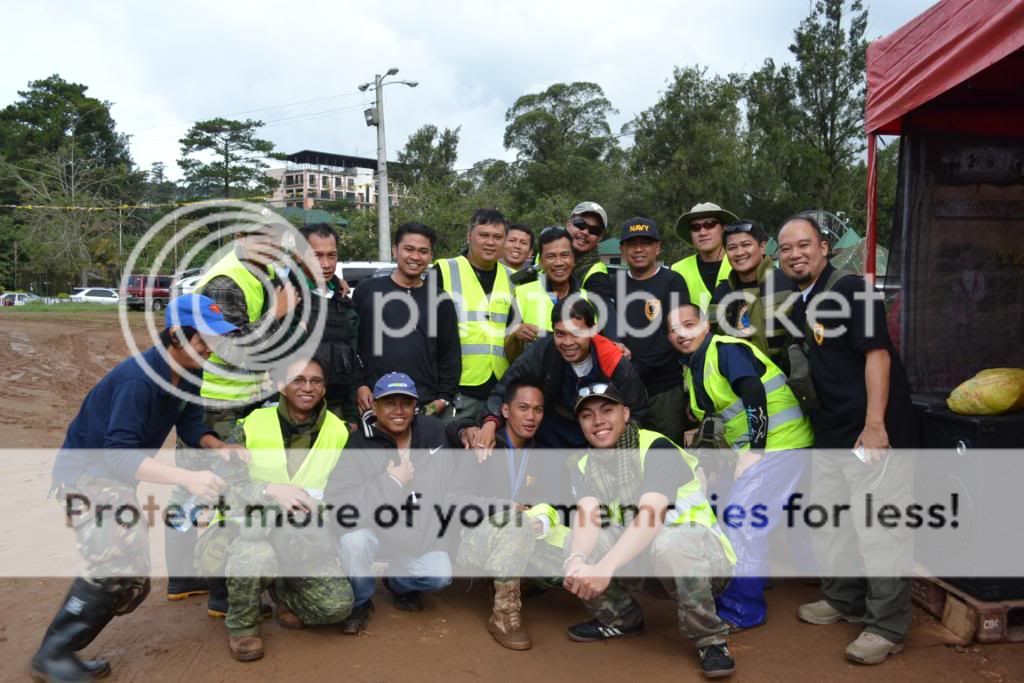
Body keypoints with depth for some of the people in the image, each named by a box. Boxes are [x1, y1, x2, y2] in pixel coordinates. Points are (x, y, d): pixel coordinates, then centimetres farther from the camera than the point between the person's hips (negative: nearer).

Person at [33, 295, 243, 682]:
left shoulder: (188, 374, -3)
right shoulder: (139, 378, -30)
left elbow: (190, 425, 3)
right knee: (118, 568, -22)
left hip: (118, 473, 9)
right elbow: (119, 454, -38)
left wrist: (219, 448, -19)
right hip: (84, 471, -9)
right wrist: (187, 478, -50)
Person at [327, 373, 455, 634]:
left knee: (440, 576, -14)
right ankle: (359, 603, 0)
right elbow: (336, 505, -33)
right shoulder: (358, 446, -22)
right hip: (372, 528, -4)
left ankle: (398, 584, 23)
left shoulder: (433, 431, -7)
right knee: (354, 541, -34)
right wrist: (391, 481, -28)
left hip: (419, 531, 4)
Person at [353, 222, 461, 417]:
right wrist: (358, 386, -2)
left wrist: (444, 398, 3)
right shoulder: (367, 290, 7)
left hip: (427, 406, 1)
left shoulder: (440, 300, 10)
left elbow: (451, 354, 12)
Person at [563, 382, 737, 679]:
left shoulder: (657, 448, -18)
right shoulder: (584, 467, 1)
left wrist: (605, 567, -45)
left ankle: (709, 639, -15)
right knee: (575, 544, -16)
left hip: (701, 550, -5)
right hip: (637, 552, 6)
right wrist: (576, 560, -40)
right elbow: (587, 519, -17)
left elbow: (651, 516, -33)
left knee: (668, 544, -39)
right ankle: (621, 618, 7)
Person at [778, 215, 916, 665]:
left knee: (878, 527, -4)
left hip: (874, 430, -9)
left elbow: (877, 353, -19)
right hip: (830, 431, 9)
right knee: (827, 519, 17)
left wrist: (875, 425, -24)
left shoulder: (850, 289, -12)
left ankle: (887, 628, 9)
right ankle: (844, 600, 34)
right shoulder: (799, 305, 12)